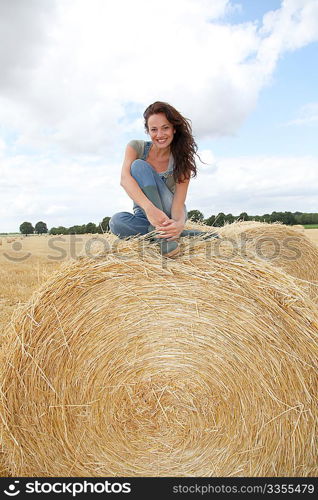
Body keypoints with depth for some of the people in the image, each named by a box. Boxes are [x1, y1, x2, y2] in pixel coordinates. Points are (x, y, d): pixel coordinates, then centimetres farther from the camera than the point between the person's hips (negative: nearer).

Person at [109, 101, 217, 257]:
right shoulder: (136, 147, -6)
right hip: (144, 214, 2)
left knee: (140, 166, -24)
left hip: (169, 215, -2)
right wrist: (149, 207, -47)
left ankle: (163, 235, -30)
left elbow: (178, 205, -21)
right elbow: (124, 178, -27)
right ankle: (186, 234, -26)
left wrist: (179, 224, -47)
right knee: (116, 222, -35)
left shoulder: (182, 161, -11)